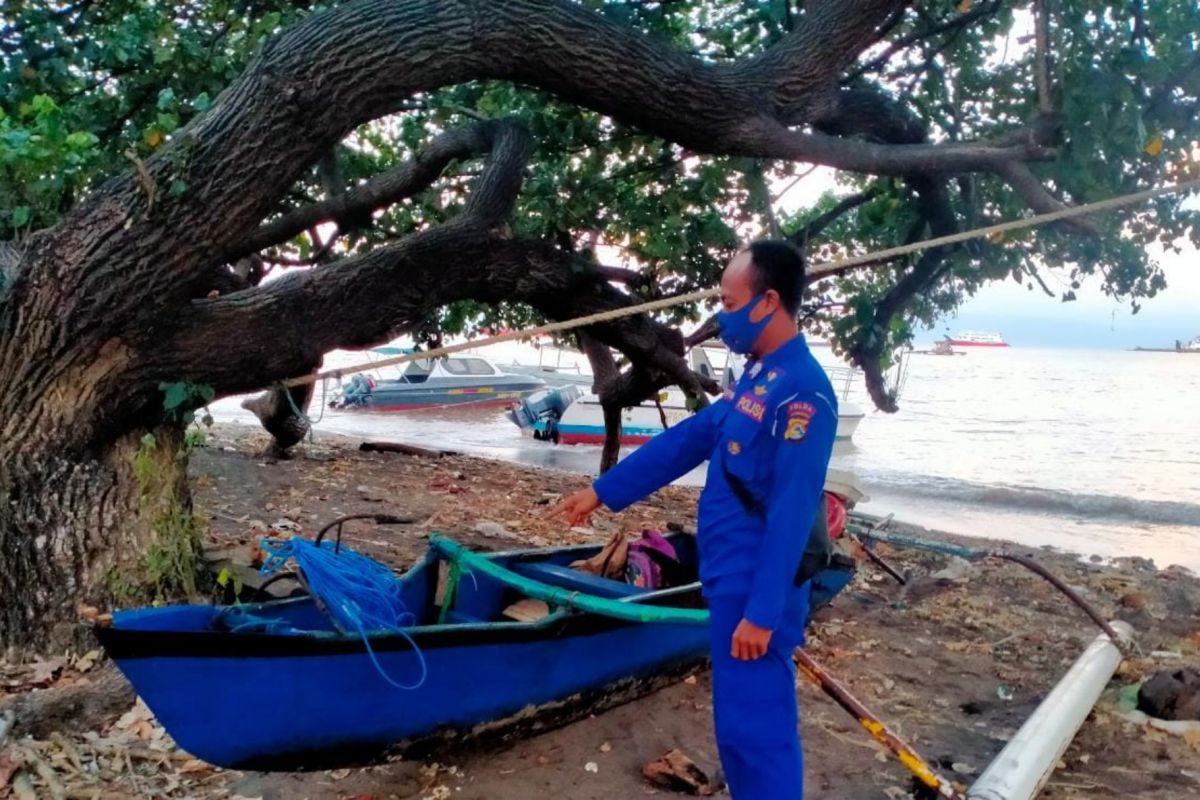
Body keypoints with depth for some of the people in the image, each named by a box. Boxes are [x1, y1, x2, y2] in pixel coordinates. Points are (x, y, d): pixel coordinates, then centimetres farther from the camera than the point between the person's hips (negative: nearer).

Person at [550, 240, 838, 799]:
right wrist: (602, 492, 18)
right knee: (743, 719, 20)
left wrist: (762, 612, -22)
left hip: (756, 589, -9)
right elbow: (684, 441, 15)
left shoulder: (800, 390, -20)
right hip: (733, 581, 9)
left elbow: (791, 514, -23)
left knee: (753, 724, 2)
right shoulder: (758, 377, 10)